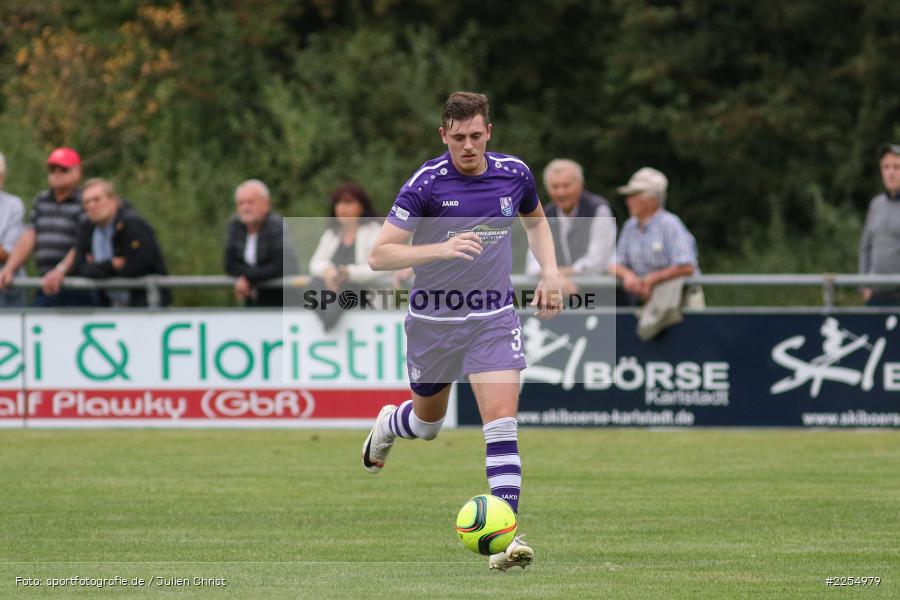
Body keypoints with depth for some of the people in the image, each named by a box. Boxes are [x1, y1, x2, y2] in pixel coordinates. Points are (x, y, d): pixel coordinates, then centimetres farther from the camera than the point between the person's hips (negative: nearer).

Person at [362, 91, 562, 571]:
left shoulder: (514, 173, -4)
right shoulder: (426, 184, -17)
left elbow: (535, 219, 20)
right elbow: (379, 255, -21)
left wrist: (550, 271, 5)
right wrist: (441, 249, -34)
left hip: (494, 316, 1)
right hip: (433, 320, -1)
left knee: (502, 420, -15)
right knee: (427, 422, 19)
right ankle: (387, 424, 55)